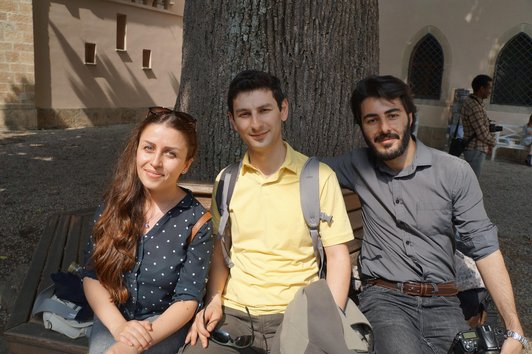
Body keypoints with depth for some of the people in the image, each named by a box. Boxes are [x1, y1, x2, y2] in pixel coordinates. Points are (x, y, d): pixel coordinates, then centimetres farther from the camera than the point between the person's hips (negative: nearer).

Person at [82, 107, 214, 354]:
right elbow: (92, 277, -2)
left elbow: (187, 299, -11)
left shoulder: (196, 221, -12)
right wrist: (119, 327, -17)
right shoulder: (115, 204, -4)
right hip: (113, 318, 3)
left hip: (164, 323, -2)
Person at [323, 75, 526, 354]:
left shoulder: (455, 172, -1)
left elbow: (485, 248, -1)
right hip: (384, 299, -2)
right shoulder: (358, 166, 4)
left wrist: (514, 330, -5)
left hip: (442, 302, 2)